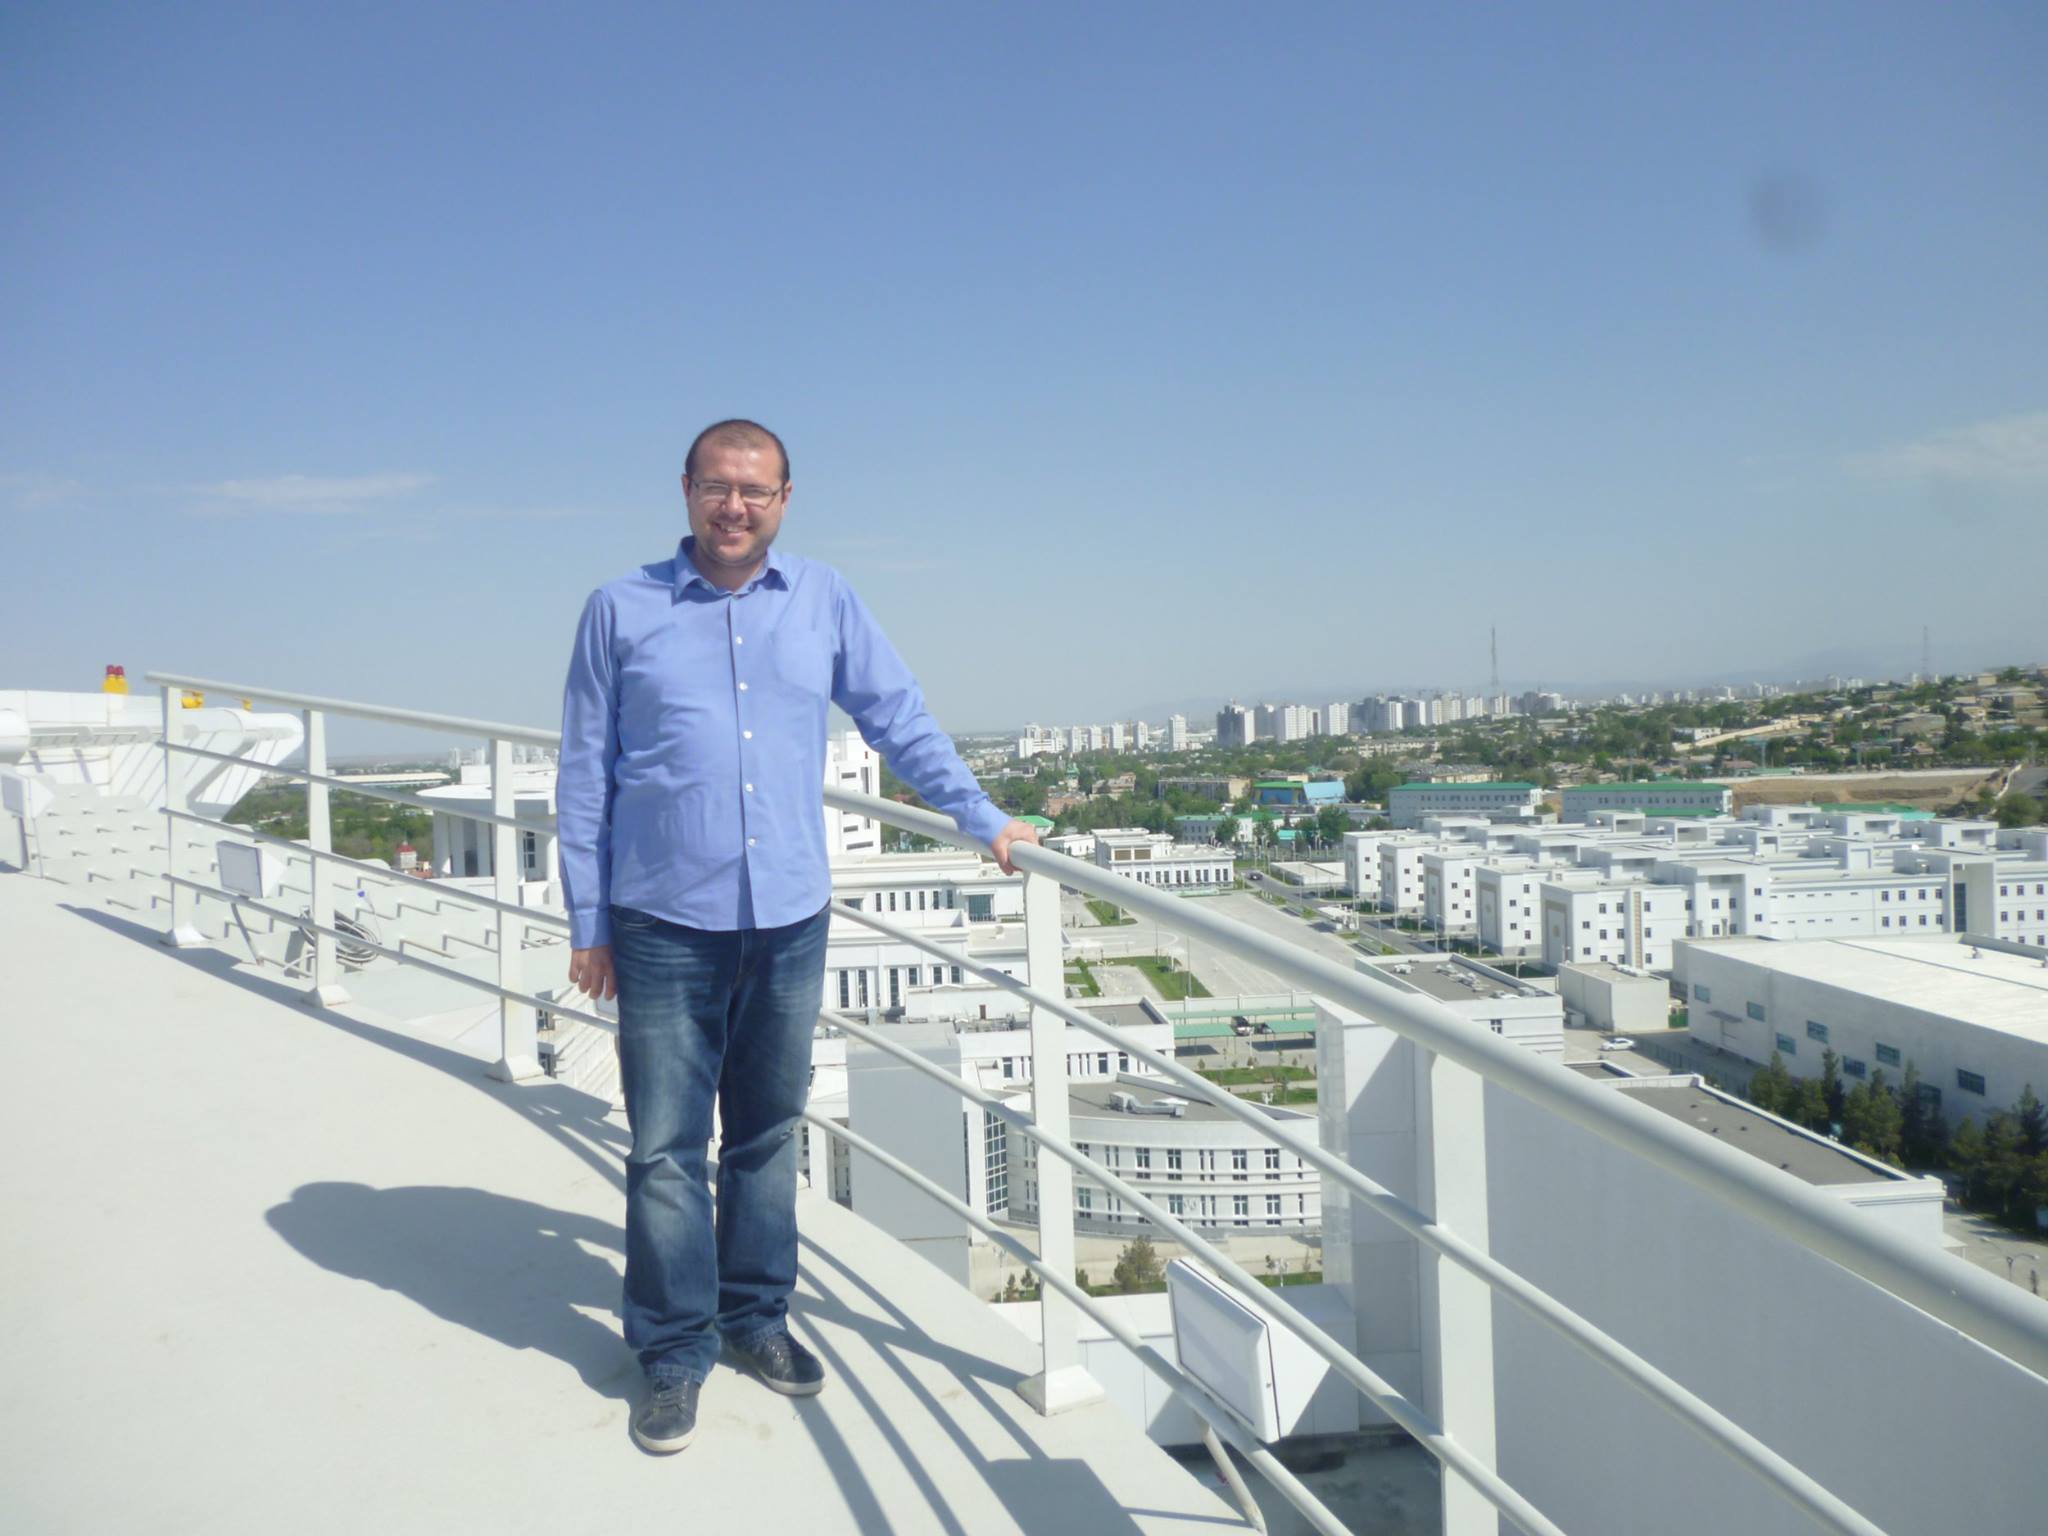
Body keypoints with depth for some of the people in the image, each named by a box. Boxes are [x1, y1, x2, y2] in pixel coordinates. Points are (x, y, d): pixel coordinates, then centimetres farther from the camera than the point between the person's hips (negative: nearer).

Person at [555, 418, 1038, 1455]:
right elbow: (585, 776, 2)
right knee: (665, 1146, 3)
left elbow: (899, 721, 12)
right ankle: (674, 1348, 20)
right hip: (665, 924, -2)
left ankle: (756, 1313, 32)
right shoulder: (622, 610, 0)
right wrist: (588, 924, 1)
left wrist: (985, 821, 9)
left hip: (791, 919, 2)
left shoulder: (823, 601, 5)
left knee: (767, 1133, 15)